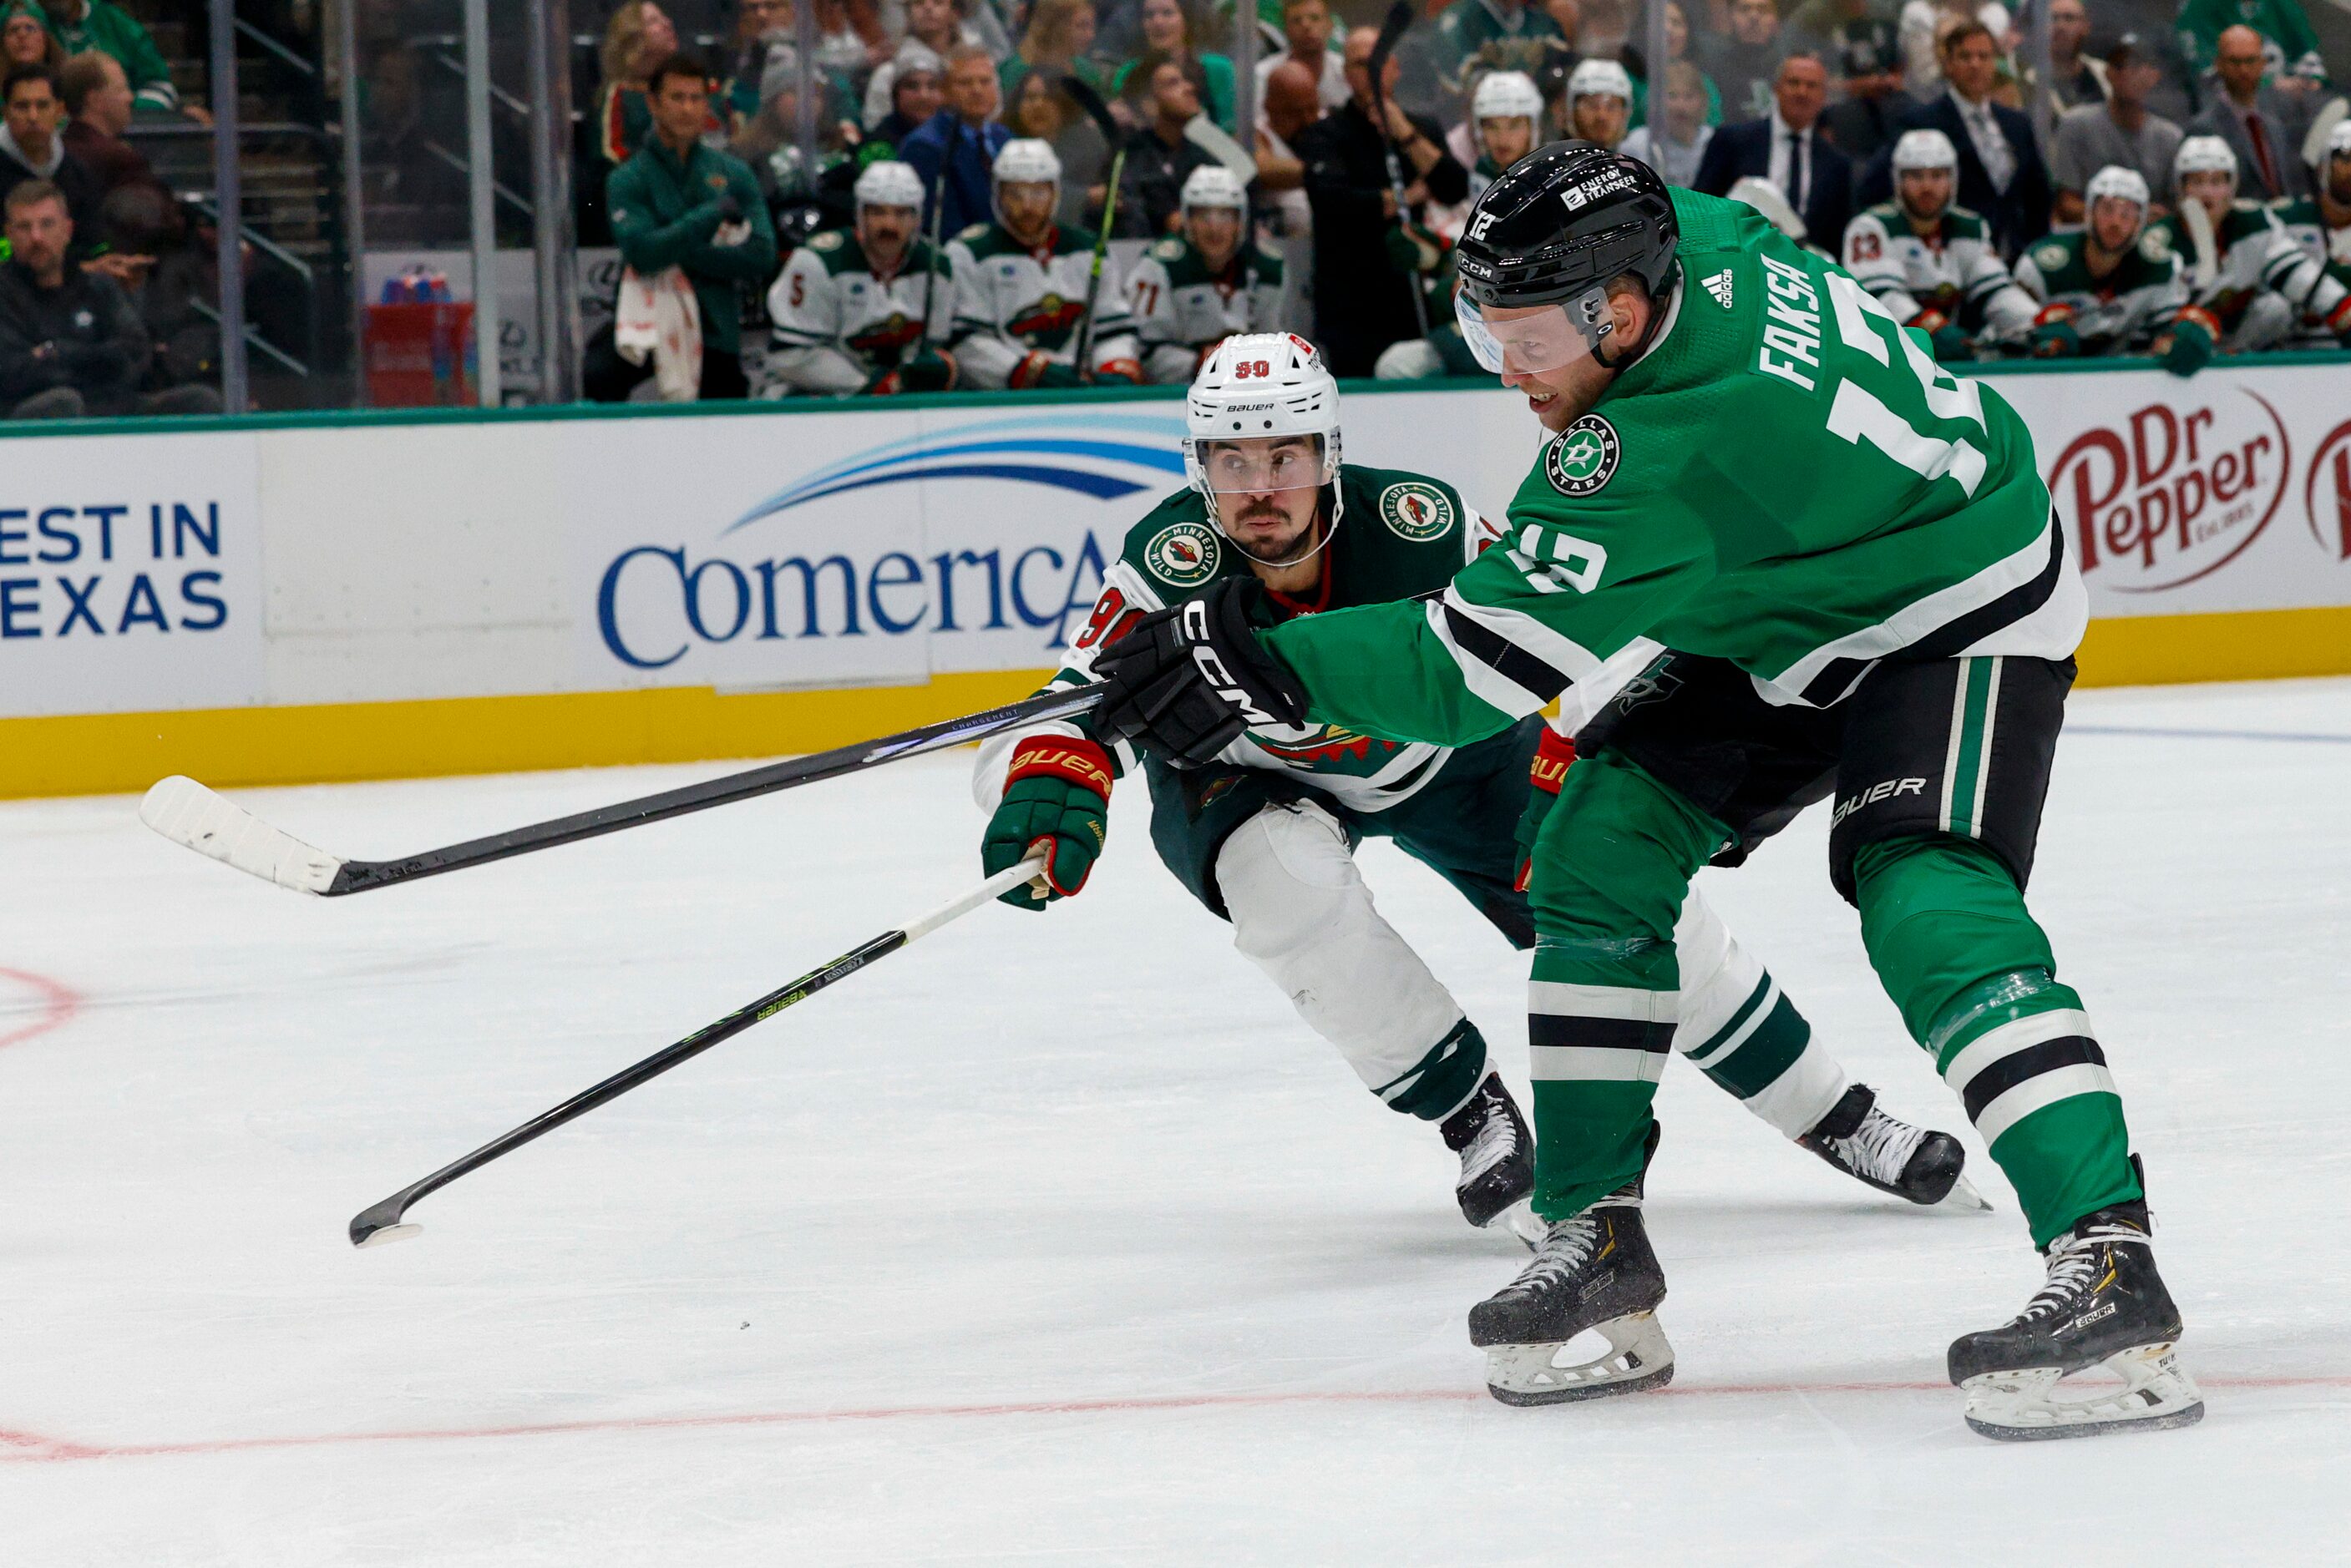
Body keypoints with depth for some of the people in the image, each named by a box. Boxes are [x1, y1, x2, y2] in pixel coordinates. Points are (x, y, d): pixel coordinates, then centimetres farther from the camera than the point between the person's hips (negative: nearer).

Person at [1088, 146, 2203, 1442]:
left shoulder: (1664, 453, -37)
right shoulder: (1691, 239, -13)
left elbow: (1489, 660, -34)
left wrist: (1270, 668, -34)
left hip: (1962, 622, -10)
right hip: (1781, 617, 10)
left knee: (1929, 906, -29)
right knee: (1601, 844, -1)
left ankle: (2111, 1273, -34)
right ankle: (1596, 1246, 3)